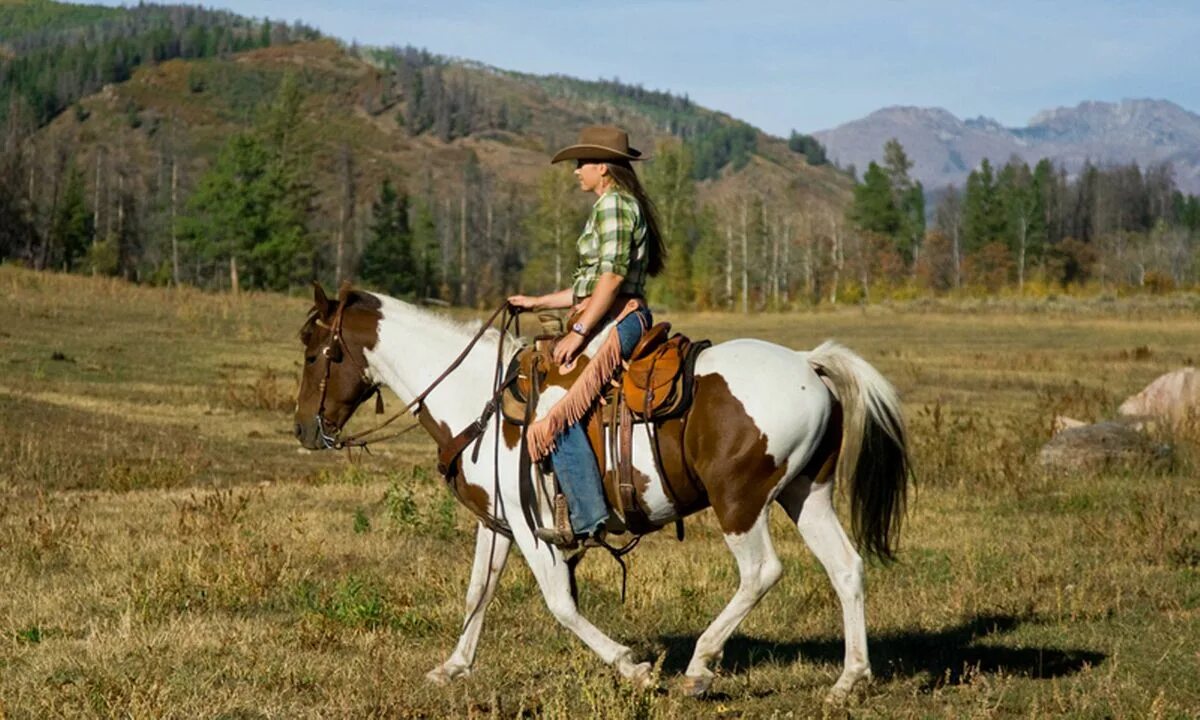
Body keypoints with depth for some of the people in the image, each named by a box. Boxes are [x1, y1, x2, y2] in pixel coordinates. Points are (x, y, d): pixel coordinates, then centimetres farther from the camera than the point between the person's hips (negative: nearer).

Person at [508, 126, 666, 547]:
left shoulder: (612, 204, -9)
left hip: (617, 322, -11)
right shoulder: (626, 206, 23)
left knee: (557, 408, -22)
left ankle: (589, 517, -27)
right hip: (613, 324, 11)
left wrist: (579, 332, -22)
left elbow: (612, 277, -20)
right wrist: (538, 303, 24)